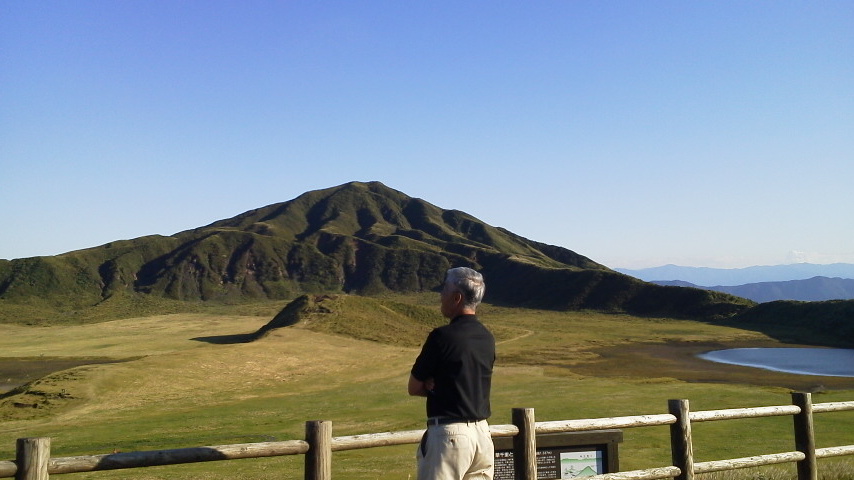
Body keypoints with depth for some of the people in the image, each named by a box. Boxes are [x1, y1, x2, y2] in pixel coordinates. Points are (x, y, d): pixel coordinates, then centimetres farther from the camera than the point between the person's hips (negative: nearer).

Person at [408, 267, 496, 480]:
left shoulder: (443, 336, -14)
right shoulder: (487, 338, 7)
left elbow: (414, 387, -5)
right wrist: (441, 386, -1)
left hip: (449, 433, -7)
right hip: (482, 432, 7)